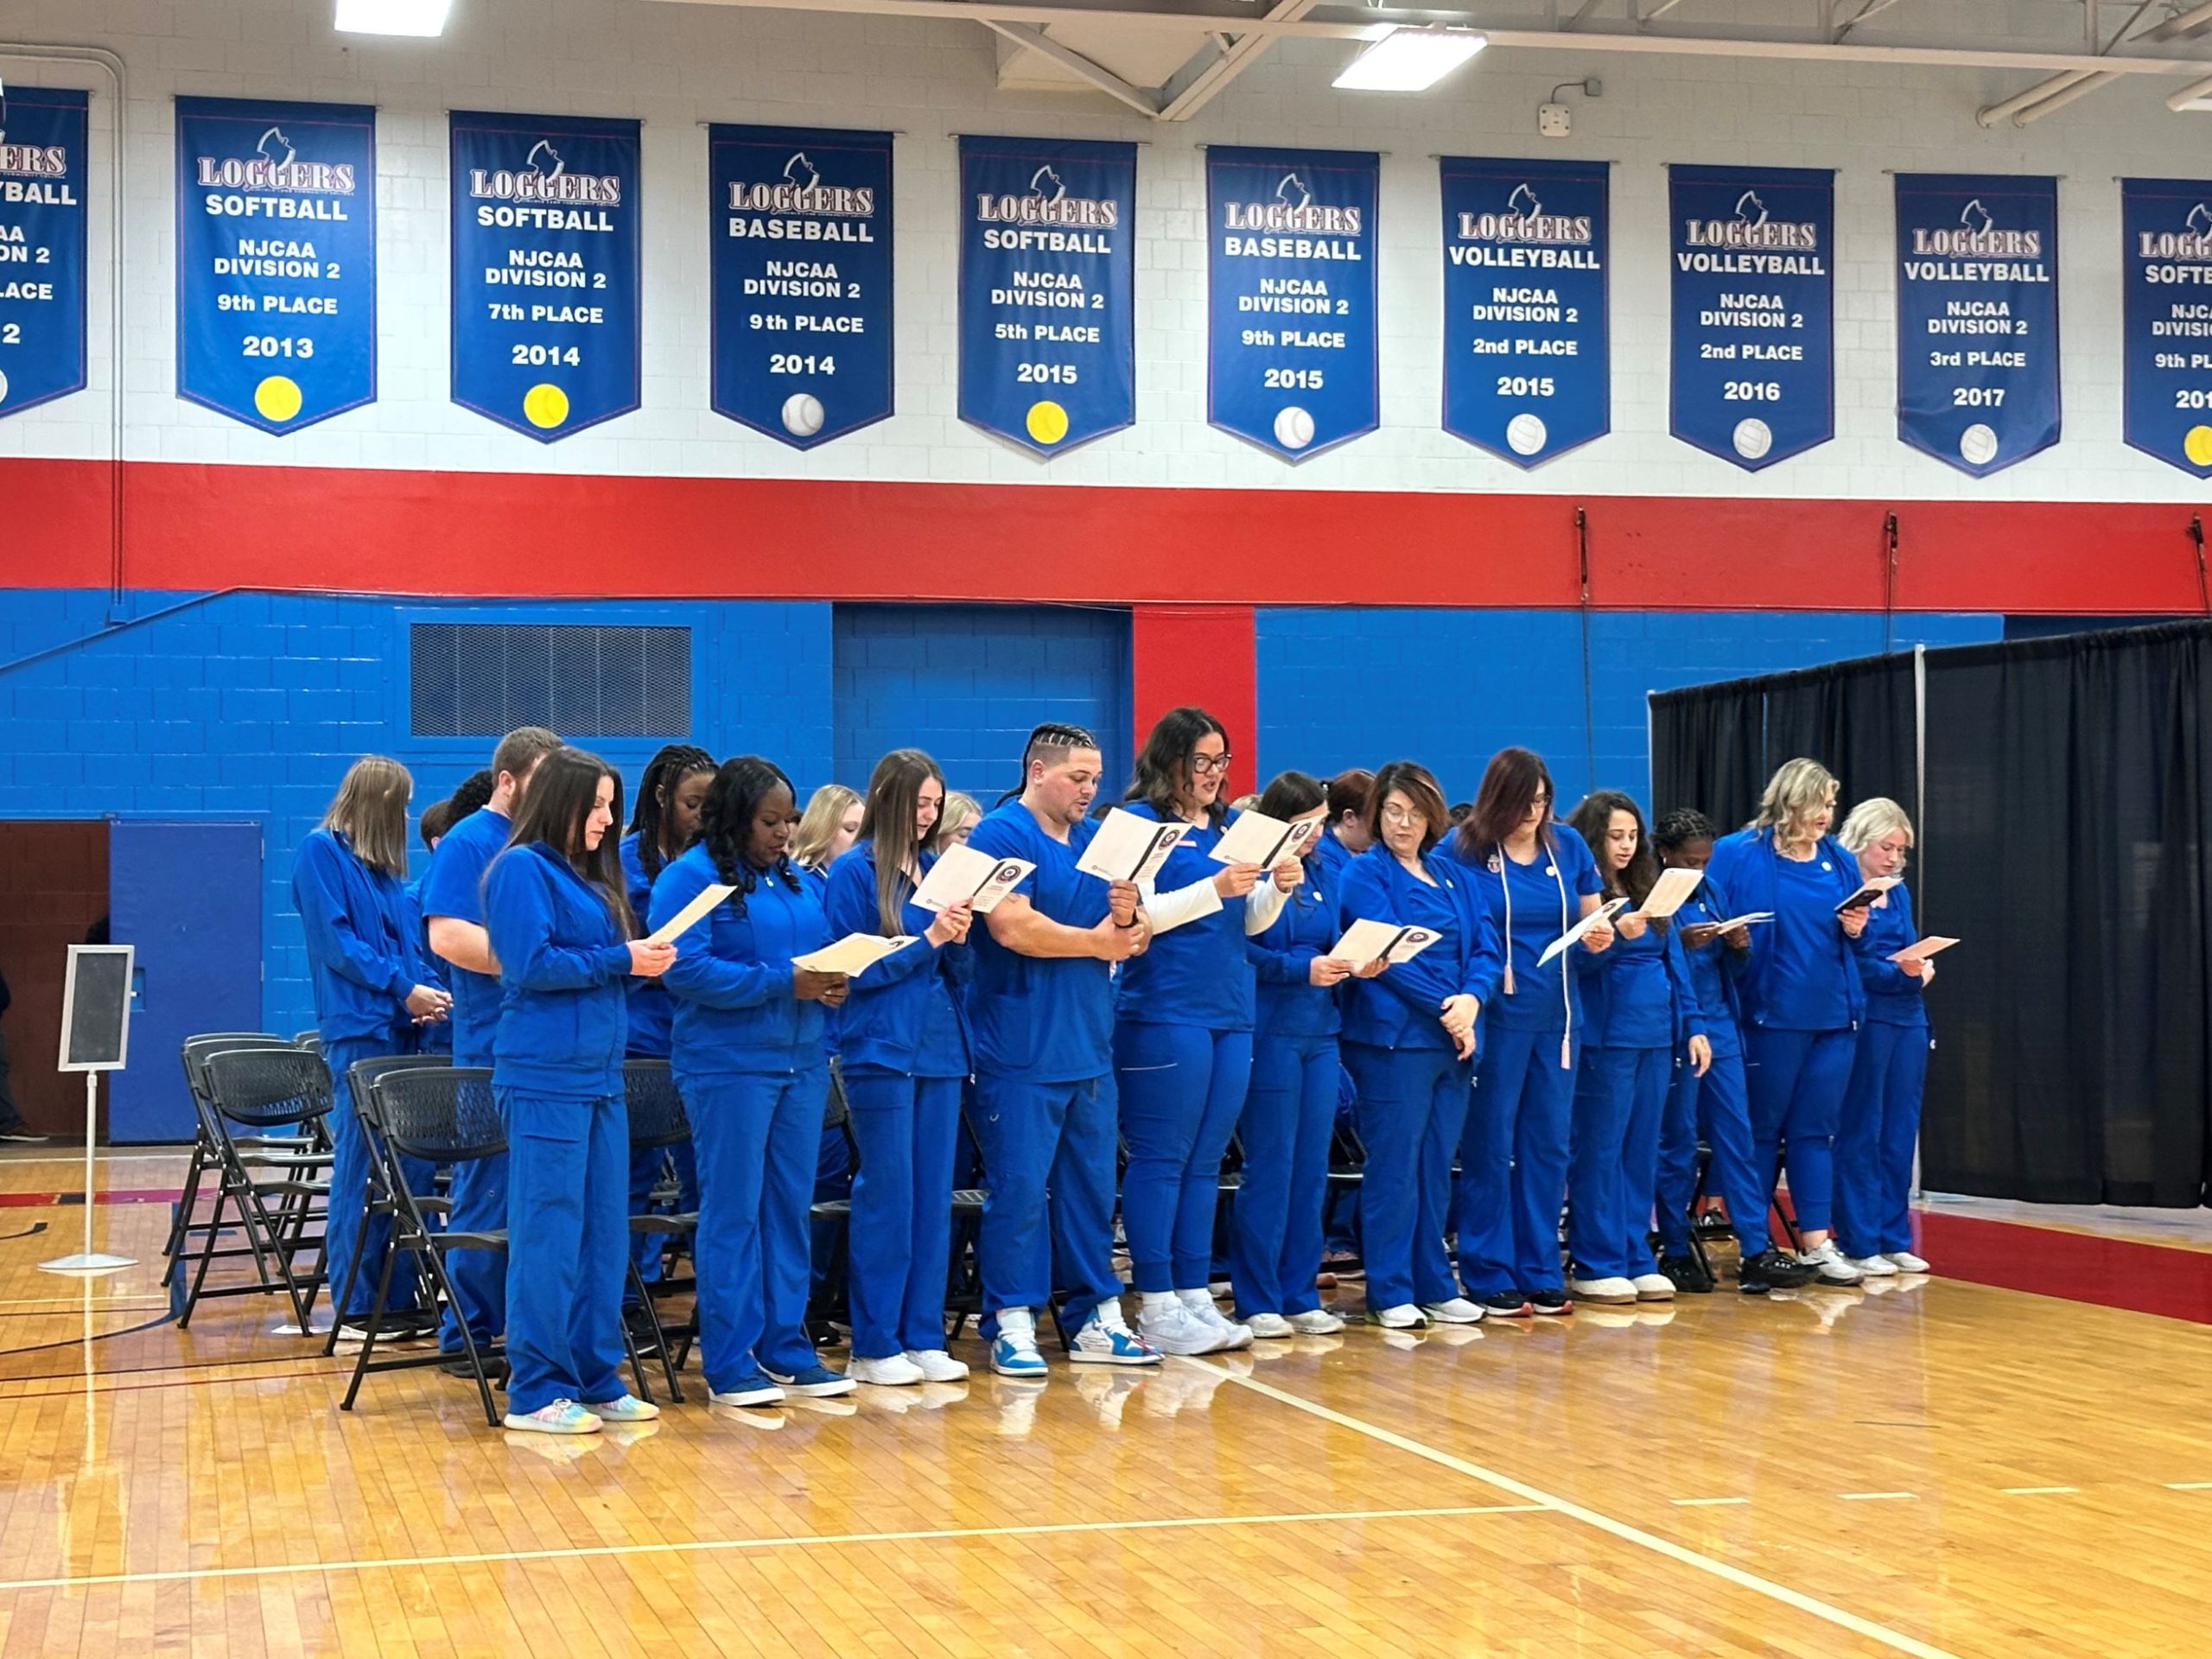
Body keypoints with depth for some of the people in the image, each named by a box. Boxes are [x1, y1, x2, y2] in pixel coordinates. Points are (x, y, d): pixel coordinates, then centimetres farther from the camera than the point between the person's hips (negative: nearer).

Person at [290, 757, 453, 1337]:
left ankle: (399, 1297, 13)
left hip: (402, 1029, 8)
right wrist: (402, 988, -14)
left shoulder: (384, 867, 21)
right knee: (360, 1170, -5)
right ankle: (355, 1306, -1)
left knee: (412, 1167, 6)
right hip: (359, 1029, -8)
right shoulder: (321, 851, -2)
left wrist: (429, 990, -1)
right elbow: (335, 940, -11)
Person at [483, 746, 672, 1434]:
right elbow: (529, 965, -16)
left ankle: (595, 1377, 16)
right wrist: (620, 960, -13)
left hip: (601, 1074, 9)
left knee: (604, 1230, 9)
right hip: (546, 1077, -9)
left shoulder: (590, 876, 19)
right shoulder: (522, 869, -7)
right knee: (548, 1232, -6)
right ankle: (535, 1391, -1)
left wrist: (644, 958, 1)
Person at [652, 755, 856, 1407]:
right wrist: (783, 982, -20)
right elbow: (685, 969, -18)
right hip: (729, 1065, -7)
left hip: (802, 1060, 7)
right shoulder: (691, 878, -8)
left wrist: (832, 983, -3)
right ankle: (728, 1364, 3)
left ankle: (785, 1347, 18)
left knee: (789, 1207, 10)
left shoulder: (798, 880, 15)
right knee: (732, 1213, -2)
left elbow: (827, 950, 21)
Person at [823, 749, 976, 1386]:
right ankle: (874, 1345, 4)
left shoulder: (938, 869, 13)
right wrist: (926, 940, -13)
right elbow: (850, 968, -10)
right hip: (881, 1051, -6)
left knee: (934, 1196, 7)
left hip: (940, 1050, 6)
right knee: (886, 1196, -3)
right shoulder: (854, 872, -4)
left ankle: (924, 1337, 14)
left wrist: (958, 939, -4)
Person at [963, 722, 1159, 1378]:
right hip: (1020, 1052, -7)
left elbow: (1131, 942, 16)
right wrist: (1097, 942, -8)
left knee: (1092, 1187, 10)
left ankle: (1095, 1317, 18)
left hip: (1089, 1048, 7)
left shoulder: (1097, 839, 15)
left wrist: (1128, 915, -9)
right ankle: (1011, 1324, 2)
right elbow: (1012, 927, -21)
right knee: (1019, 1188, -4)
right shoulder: (1001, 834, -8)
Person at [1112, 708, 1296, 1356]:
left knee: (1205, 1161, 9)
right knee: (1161, 1159, -3)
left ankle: (1196, 1295, 14)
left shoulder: (1228, 827, 16)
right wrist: (1215, 888, -21)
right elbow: (1142, 915, -13)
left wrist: (1278, 887, -3)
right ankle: (1156, 1305, 0)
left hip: (1230, 1013, 7)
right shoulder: (1138, 822, -4)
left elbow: (1251, 922, 17)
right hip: (1164, 1014, -7)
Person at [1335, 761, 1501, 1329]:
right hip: (1393, 1039, -6)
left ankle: (1435, 1286, 17)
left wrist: (1471, 999, -11)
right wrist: (1443, 1008, -14)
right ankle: (1389, 1292, 3)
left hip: (1451, 1041, 6)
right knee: (1393, 1166, -4)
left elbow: (1486, 949, 8)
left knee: (1436, 1167, 10)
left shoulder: (1453, 877, 16)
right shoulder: (1366, 873, -2)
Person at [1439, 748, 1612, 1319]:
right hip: (1496, 1015, -4)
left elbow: (1592, 921, 15)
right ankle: (1488, 1276, 8)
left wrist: (1598, 936, -7)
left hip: (1557, 1014, 4)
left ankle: (1542, 1273, 16)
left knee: (1548, 1146, 8)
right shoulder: (1461, 849, -5)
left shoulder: (1567, 844, 7)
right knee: (1490, 1147, 0)